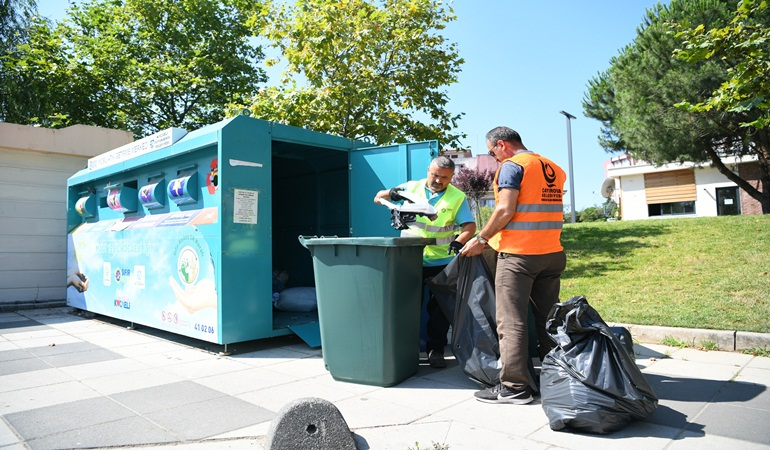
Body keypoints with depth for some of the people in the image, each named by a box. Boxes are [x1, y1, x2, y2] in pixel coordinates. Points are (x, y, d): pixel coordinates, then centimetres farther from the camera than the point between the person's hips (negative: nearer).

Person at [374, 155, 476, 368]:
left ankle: (435, 350, 20)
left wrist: (459, 241, -31)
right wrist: (390, 194, -17)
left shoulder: (457, 197, 0)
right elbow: (378, 198, 6)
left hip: (441, 261, -1)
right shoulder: (412, 187, 4)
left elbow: (470, 226, -10)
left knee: (439, 307, 5)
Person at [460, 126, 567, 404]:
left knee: (511, 321, -2)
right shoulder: (554, 168, 16)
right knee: (548, 318, 14)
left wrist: (481, 240, -6)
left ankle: (514, 386, 2)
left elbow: (505, 210, -17)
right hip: (553, 254, 8)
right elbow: (548, 211, 18)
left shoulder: (512, 166, -7)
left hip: (518, 255, -8)